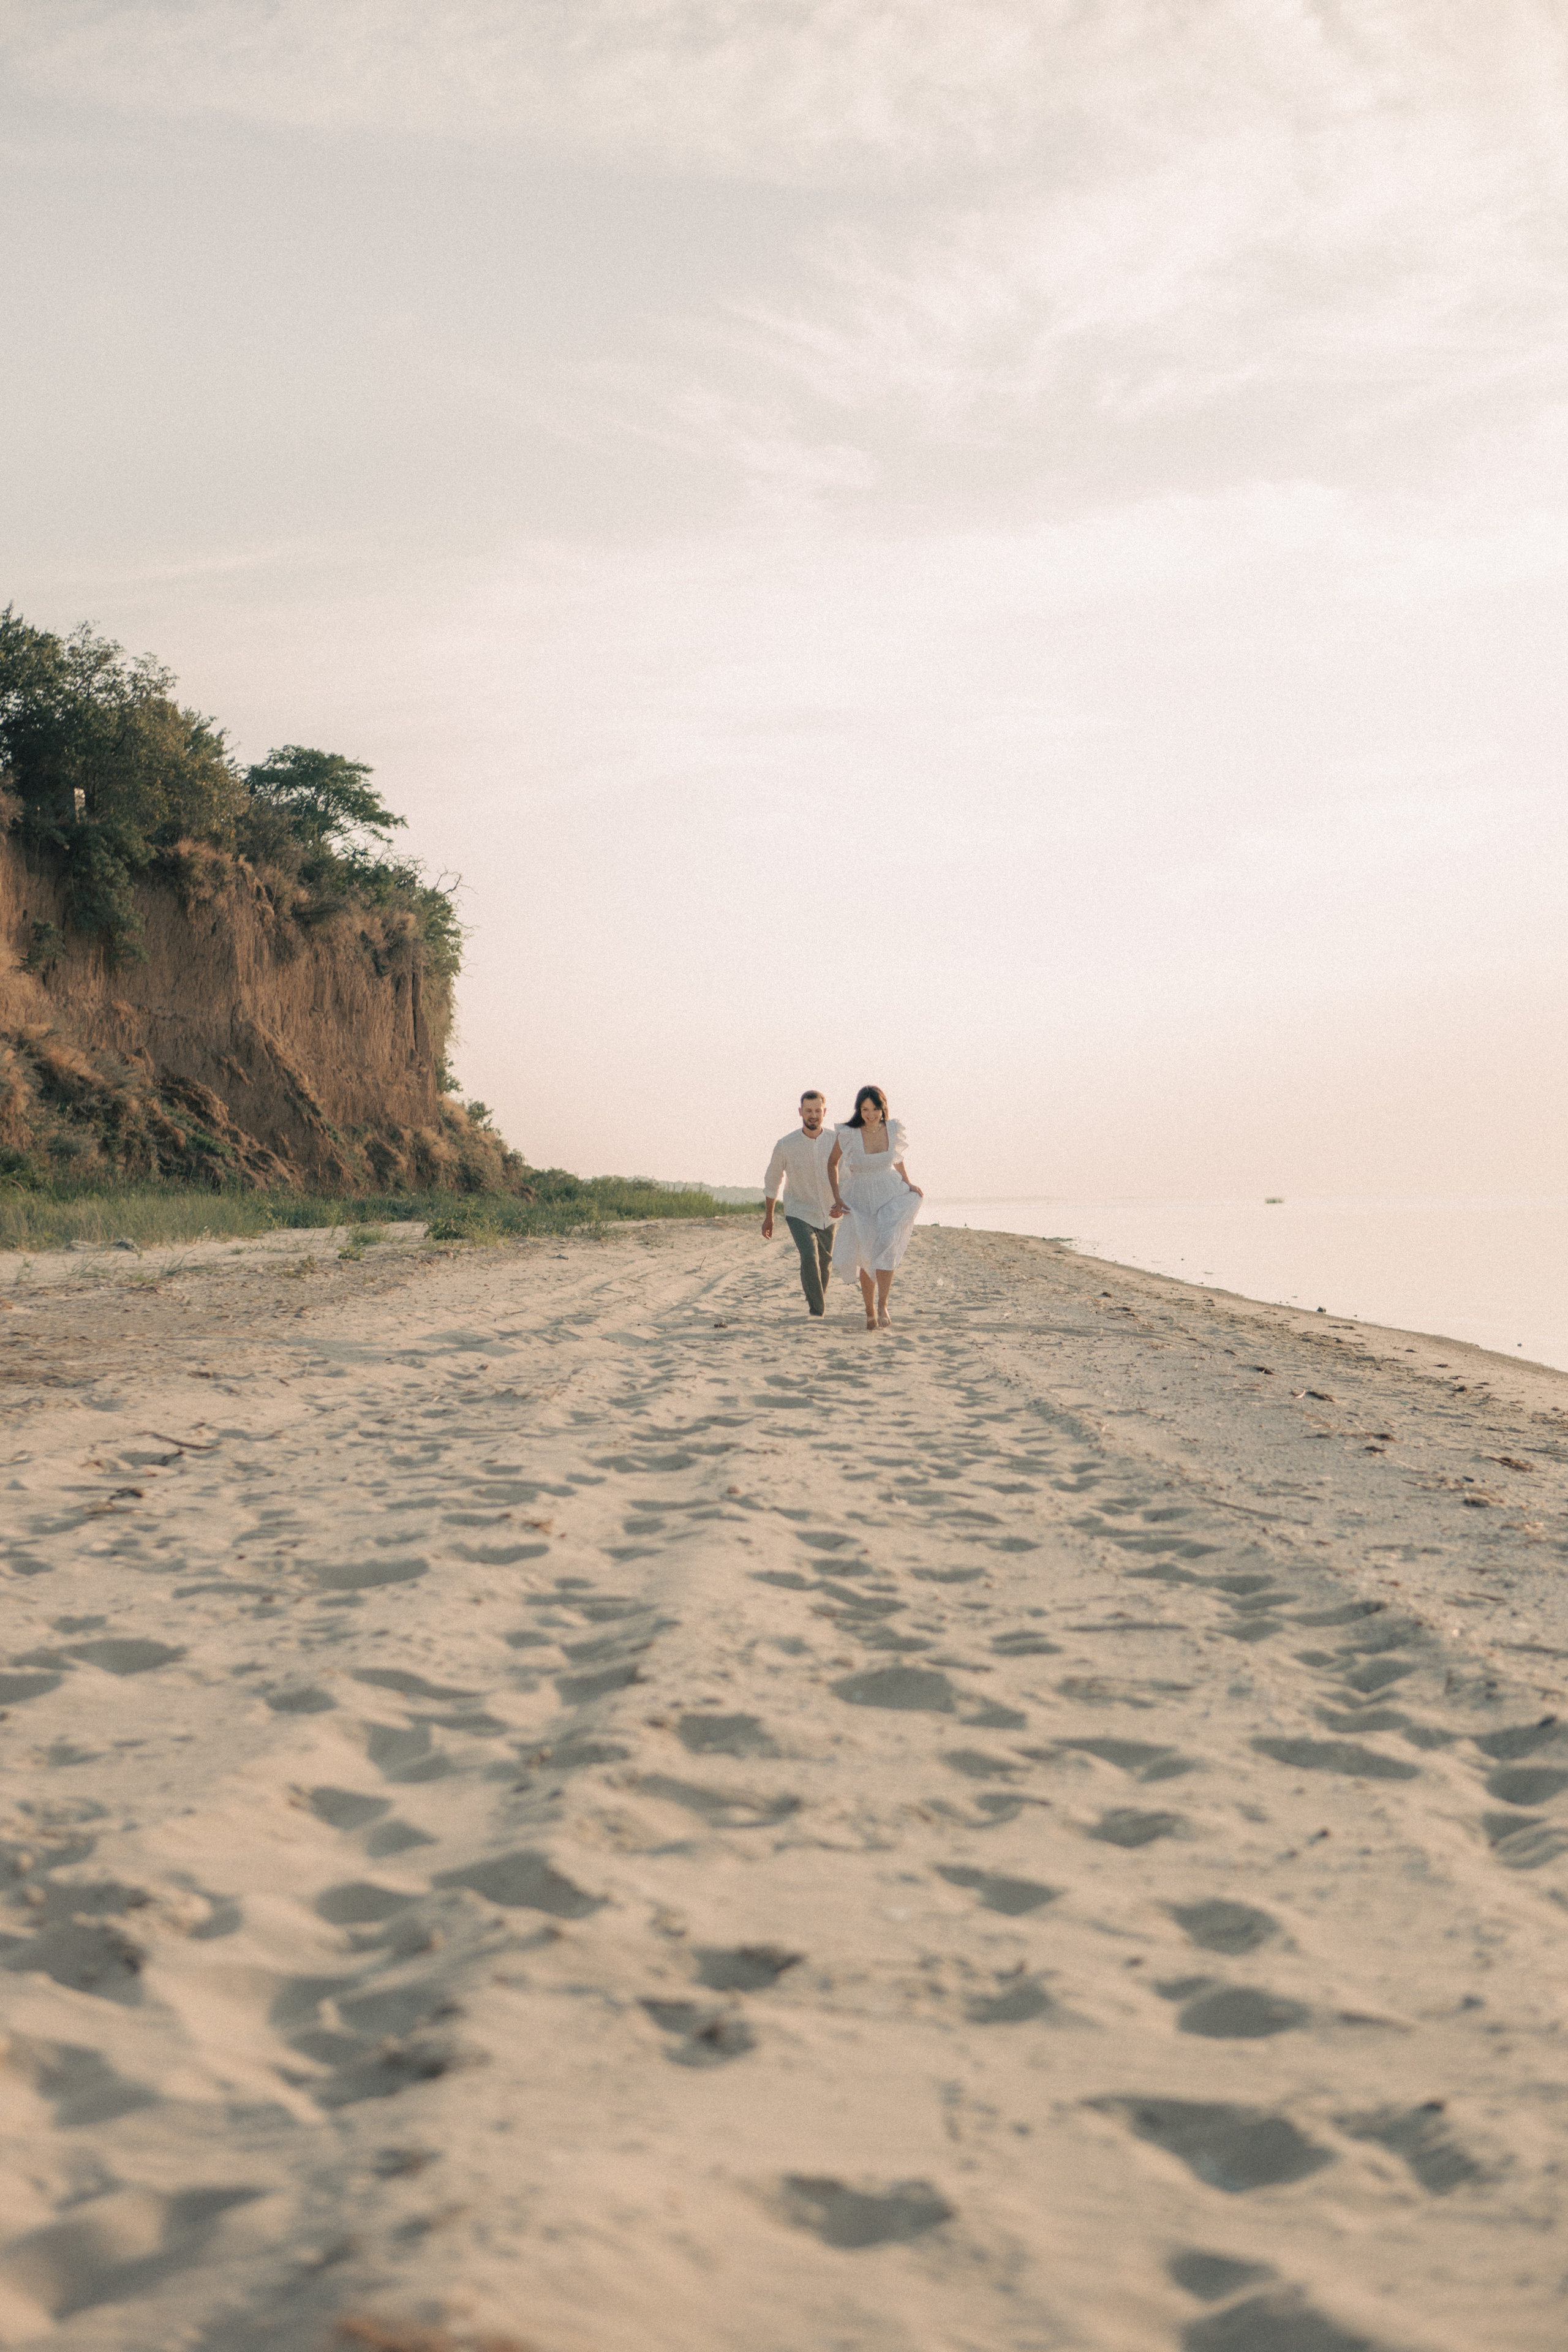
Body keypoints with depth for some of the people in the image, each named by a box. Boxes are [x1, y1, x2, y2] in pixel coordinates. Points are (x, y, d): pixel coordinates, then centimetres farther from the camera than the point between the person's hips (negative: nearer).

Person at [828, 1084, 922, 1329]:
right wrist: (837, 1199, -3)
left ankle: (882, 1306, -19)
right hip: (862, 1199, 0)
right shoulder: (849, 1134, -15)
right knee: (868, 1258, 4)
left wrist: (908, 1184, 8)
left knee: (886, 1245, -23)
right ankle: (870, 1312, 23)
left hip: (892, 1195, 0)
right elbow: (833, 1163, 2)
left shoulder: (892, 1129, -7)